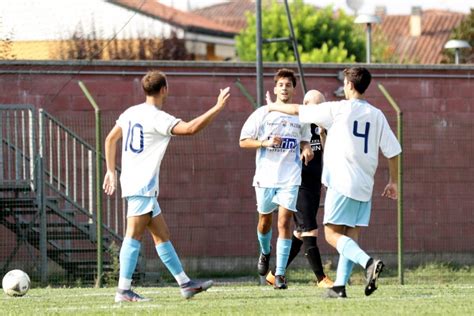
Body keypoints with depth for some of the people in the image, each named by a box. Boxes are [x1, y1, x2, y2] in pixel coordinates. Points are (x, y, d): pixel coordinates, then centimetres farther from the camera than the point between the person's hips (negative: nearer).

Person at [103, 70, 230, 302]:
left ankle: (185, 284, 14)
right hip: (142, 186, -10)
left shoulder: (131, 113, 13)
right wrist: (217, 108, -16)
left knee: (162, 236, 11)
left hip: (140, 186, 10)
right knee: (134, 236, -11)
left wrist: (111, 170, 28)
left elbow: (110, 139, 22)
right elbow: (190, 128, -24)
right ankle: (124, 291, -15)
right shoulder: (157, 118, -14)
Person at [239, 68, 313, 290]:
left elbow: (305, 139, 22)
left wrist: (306, 149, -1)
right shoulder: (262, 114, -1)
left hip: (290, 178, 0)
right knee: (265, 220, 14)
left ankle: (280, 274, -11)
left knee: (284, 222, -11)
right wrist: (266, 142, -16)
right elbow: (244, 141, 0)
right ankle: (265, 252, 46)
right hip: (265, 177, 0)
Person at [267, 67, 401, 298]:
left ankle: (368, 262, -27)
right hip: (365, 186, 6)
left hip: (342, 183, -6)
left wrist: (273, 107, 22)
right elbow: (392, 150, 8)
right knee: (350, 236, 10)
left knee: (332, 234, -5)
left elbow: (297, 110, 4)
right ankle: (340, 286, 6)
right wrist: (392, 181, 19)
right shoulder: (376, 115, 8)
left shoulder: (337, 110, -5)